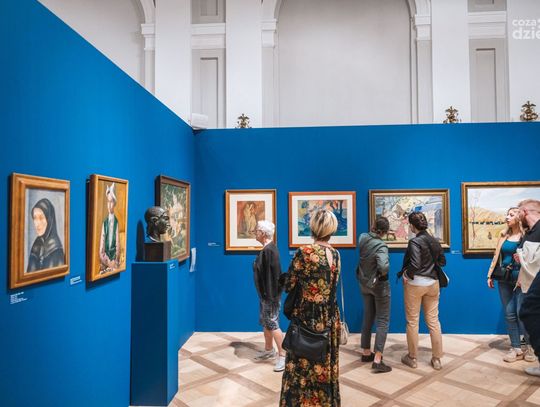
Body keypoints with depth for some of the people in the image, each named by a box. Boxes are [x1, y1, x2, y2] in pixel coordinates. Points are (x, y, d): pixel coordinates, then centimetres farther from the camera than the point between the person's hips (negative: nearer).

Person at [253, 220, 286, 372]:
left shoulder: (270, 250, -22)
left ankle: (283, 355, 6)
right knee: (265, 323, 20)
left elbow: (273, 275, -24)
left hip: (270, 295, -10)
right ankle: (268, 350, 35)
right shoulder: (266, 249, 8)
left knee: (273, 324, -4)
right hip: (264, 294, 10)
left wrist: (271, 296, -23)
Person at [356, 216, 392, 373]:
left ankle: (366, 352, 28)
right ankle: (377, 360, 0)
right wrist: (383, 274, -19)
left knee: (368, 318, 18)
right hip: (379, 285, -6)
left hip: (364, 283, 6)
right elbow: (383, 266, -39)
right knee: (382, 321, 3)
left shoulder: (362, 238, -8)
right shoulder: (381, 246, -25)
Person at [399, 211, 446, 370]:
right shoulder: (435, 241, 4)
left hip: (415, 283, -6)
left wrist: (405, 273, -9)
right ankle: (437, 359, 19)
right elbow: (442, 262, 12)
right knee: (433, 320, 12)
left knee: (412, 321, 8)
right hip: (433, 283, 6)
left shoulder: (415, 241, -16)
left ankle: (412, 357, 19)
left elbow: (415, 265, -25)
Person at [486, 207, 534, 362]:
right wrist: (490, 275, 10)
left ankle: (530, 347, 16)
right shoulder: (504, 235, 10)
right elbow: (496, 256, 11)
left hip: (521, 278, -4)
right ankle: (516, 348, 14)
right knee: (509, 314, 6)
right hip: (504, 279, 4)